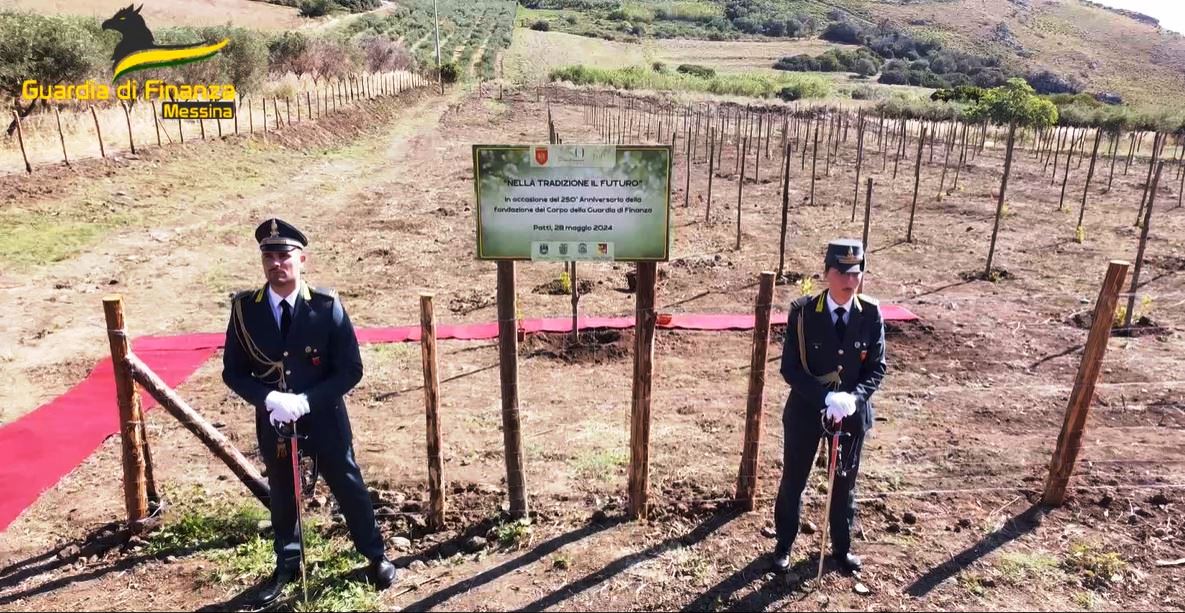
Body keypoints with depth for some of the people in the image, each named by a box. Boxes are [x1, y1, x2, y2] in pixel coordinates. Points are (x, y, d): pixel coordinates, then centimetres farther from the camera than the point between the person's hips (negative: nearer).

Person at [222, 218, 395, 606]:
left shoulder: (326, 306, -14)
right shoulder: (244, 308, -8)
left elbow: (351, 370, -12)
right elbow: (232, 371, -2)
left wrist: (306, 401, -22)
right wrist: (269, 398, -19)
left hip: (324, 419, -2)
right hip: (272, 421, 2)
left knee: (348, 488, 13)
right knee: (282, 495, 20)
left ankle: (375, 556, 33)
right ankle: (287, 564, 42)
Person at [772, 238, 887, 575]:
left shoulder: (871, 313, -8)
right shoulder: (803, 311, -15)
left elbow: (877, 367, -4)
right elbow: (790, 367, -14)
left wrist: (854, 397, -22)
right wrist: (826, 397, -26)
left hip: (853, 412, 2)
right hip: (806, 410, -2)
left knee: (845, 482, 18)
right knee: (793, 480, 13)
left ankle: (842, 547, 40)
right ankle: (784, 545, 34)